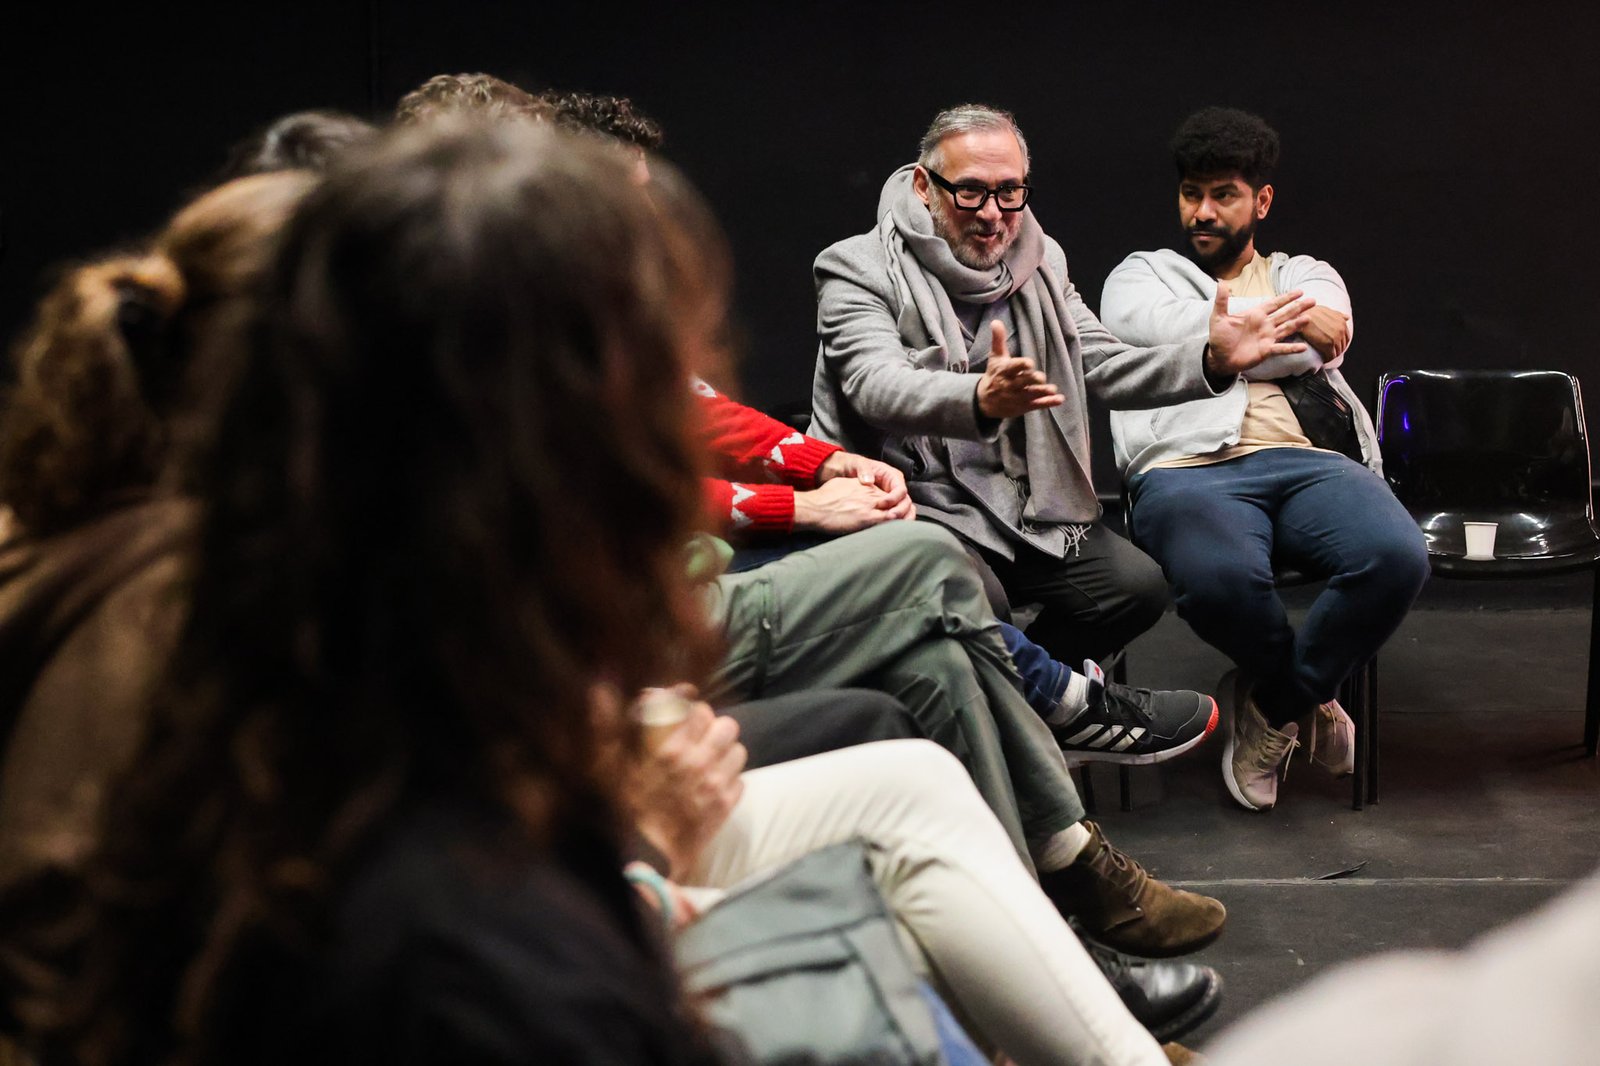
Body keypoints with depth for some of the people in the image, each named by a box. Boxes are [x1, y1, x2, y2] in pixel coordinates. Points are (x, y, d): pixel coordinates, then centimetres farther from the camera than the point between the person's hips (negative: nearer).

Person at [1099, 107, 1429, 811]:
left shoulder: (1307, 276, 30)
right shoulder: (1140, 275, 26)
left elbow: (1317, 349, 4)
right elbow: (1161, 329, 0)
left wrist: (1219, 323, 5)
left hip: (1305, 461, 3)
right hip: (1188, 468, -3)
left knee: (1397, 557, -31)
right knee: (1221, 579, -40)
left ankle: (1272, 708, -5)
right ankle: (1307, 697, -3)